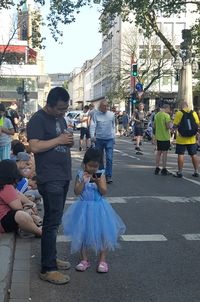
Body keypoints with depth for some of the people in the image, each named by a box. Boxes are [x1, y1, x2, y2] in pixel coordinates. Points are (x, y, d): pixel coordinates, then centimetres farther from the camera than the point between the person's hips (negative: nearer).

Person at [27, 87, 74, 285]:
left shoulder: (60, 118, 15)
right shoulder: (38, 119, -12)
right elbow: (35, 147, -22)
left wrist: (69, 142, 1)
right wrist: (59, 140, -18)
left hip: (63, 176, 9)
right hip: (49, 179, -9)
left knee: (54, 220, 16)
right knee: (52, 222, -6)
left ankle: (51, 258, 27)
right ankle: (47, 269, 1)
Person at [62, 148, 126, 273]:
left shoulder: (100, 175, -3)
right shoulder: (80, 175, -4)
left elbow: (104, 192, -11)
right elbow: (77, 192, -11)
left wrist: (98, 182, -26)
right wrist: (83, 181, -24)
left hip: (99, 208, 0)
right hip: (84, 208, 0)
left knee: (103, 233, 2)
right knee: (81, 233, 7)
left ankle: (102, 260, 17)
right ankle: (84, 259, 23)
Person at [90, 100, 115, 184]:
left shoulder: (111, 115, 7)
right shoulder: (96, 115, -1)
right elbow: (92, 126, -8)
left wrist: (114, 136, 14)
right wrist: (92, 136, -22)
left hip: (109, 139, 0)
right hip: (99, 139, 0)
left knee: (109, 158, -9)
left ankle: (108, 176, -5)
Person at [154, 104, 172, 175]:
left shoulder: (156, 115, 8)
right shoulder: (166, 115, -14)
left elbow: (154, 126, 14)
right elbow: (168, 126, -19)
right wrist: (170, 124, 0)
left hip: (158, 137, 7)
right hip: (165, 137, -7)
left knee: (158, 152, 13)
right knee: (165, 153, 0)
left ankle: (157, 168, 17)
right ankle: (164, 169, 2)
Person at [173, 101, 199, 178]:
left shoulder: (179, 113, -8)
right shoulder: (193, 113, 2)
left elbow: (175, 125, -11)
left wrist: (176, 128, 10)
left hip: (181, 139, -3)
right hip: (192, 139, 3)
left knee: (180, 154, 1)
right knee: (194, 154, 10)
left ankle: (180, 172, 2)